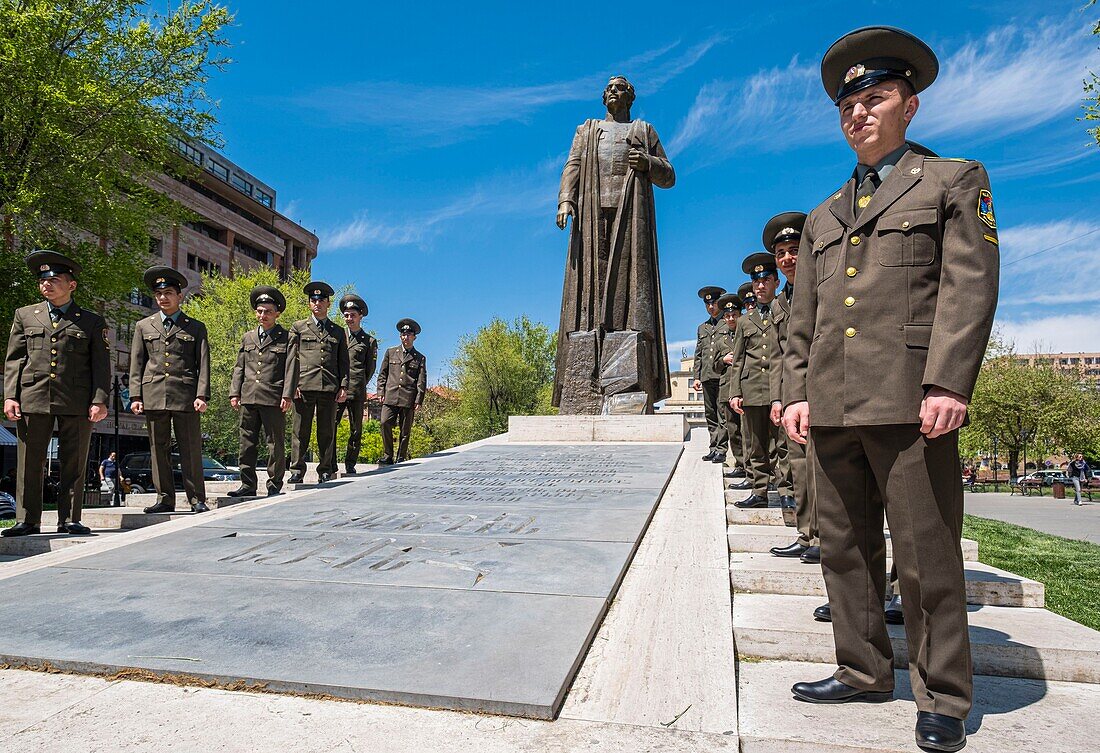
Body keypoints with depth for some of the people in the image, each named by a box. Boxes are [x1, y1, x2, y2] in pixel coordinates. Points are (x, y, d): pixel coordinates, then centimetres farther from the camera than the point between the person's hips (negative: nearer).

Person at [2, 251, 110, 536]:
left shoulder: (92, 321, 11)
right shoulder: (25, 315, 17)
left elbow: (101, 365, 5)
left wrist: (100, 400, -5)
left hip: (76, 403, -2)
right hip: (32, 400, 2)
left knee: (74, 464, 0)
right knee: (29, 462, 2)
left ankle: (69, 520, 7)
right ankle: (27, 520, 9)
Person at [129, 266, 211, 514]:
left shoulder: (196, 328, 10)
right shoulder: (143, 326, 17)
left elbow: (203, 364, 4)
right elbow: (136, 364, 13)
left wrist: (201, 395, -7)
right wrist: (135, 396, 3)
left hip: (185, 396, -2)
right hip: (153, 396, 3)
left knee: (191, 450, -2)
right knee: (158, 450, 5)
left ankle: (197, 499, 3)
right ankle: (165, 499, 12)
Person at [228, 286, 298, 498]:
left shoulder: (288, 339, 4)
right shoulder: (247, 338, 18)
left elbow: (291, 369, -3)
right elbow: (239, 368, 17)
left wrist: (287, 395, -11)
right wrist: (234, 393, 7)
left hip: (274, 400, -4)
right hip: (248, 399, 5)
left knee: (276, 444, 1)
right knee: (247, 443, 7)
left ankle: (274, 486, 9)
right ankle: (248, 485, 15)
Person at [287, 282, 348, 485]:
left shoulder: (338, 332, 18)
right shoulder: (298, 327, 13)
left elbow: (343, 362, 15)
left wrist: (344, 386, 4)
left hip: (330, 387, 1)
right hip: (304, 386, -1)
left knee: (327, 431, 3)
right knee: (300, 430, -1)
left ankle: (325, 471, 10)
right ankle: (298, 470, 6)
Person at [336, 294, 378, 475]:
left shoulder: (369, 341, 9)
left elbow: (370, 369, 11)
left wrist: (359, 385, 8)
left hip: (357, 392, -1)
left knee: (356, 430, 3)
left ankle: (350, 464, 13)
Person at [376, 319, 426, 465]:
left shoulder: (420, 358, 12)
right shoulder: (390, 352, 16)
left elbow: (422, 381, 7)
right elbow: (382, 374, 14)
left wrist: (418, 401, -1)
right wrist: (381, 392, 4)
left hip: (409, 399, -1)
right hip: (390, 397, 1)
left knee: (405, 431, 1)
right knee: (385, 423, -13)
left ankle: (401, 458, 9)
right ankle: (387, 456, -5)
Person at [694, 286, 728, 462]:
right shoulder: (702, 328, 24)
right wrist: (696, 376, 13)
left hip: (724, 375, -5)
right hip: (707, 377, 6)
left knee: (723, 414, -8)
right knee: (710, 415, 6)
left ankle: (720, 449, -8)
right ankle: (714, 449, 11)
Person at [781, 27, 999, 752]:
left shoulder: (954, 181, 9)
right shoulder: (823, 218, 23)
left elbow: (970, 286, -4)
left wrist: (948, 383, -16)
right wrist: (797, 391, 7)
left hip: (908, 404, -5)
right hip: (832, 408, 6)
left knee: (927, 557, 1)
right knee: (846, 551, 11)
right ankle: (864, 672, 25)